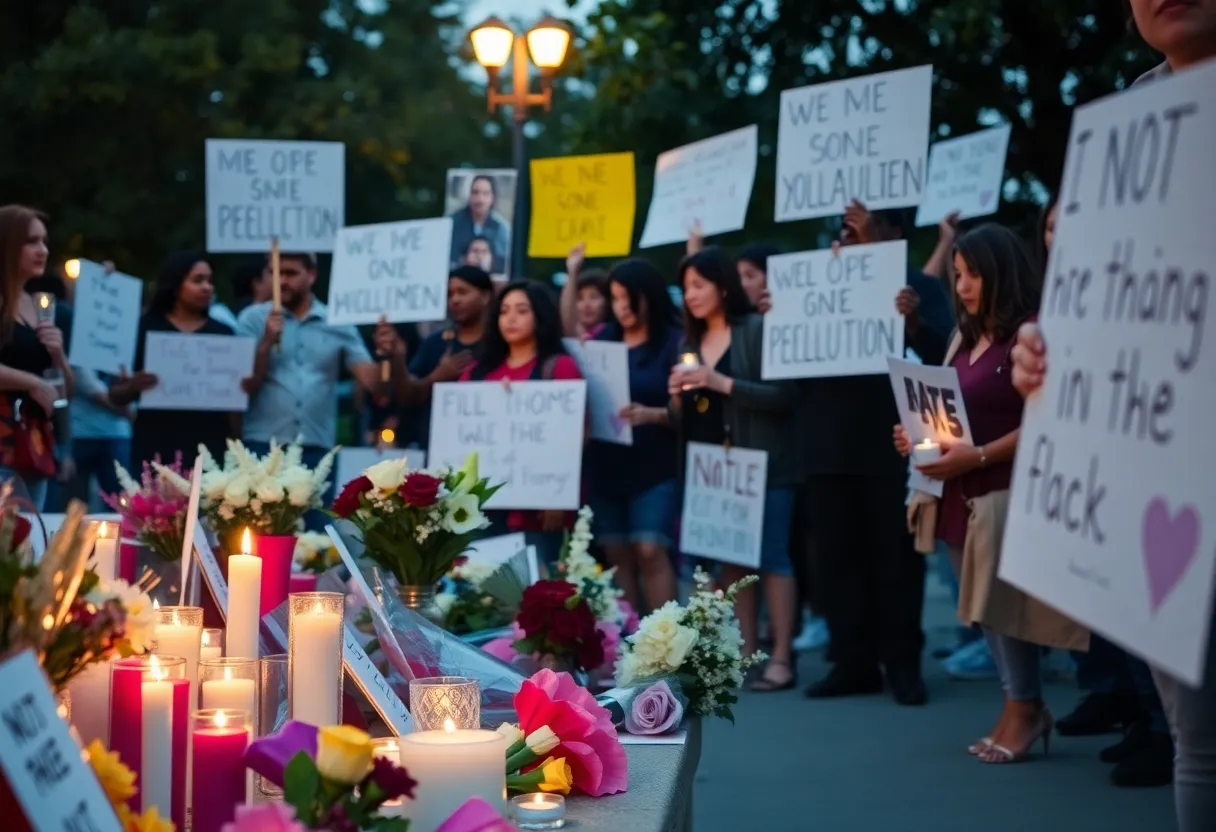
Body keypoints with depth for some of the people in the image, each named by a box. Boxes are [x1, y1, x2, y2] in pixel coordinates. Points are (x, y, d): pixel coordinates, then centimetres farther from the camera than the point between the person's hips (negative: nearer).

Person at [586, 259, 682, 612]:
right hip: (605, 465, 5)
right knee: (617, 555, 5)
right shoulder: (603, 340, 12)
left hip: (655, 466, -5)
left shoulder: (674, 342, -3)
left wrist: (650, 415, -25)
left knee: (650, 551, -14)